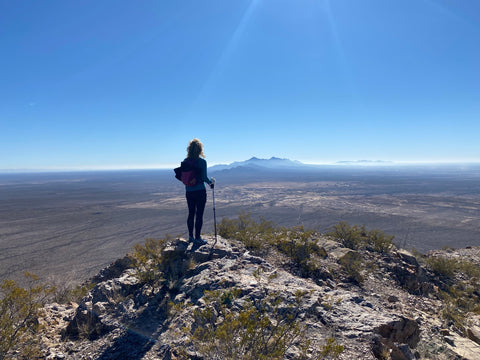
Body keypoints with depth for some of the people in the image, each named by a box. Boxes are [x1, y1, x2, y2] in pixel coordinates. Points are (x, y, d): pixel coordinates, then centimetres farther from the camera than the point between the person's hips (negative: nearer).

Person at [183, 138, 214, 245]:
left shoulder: (185, 161, 2)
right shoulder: (202, 161, -12)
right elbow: (204, 178, -14)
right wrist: (211, 181, 5)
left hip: (189, 192, 5)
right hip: (200, 191, -5)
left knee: (191, 213, 15)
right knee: (199, 214, 3)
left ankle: (190, 237, 25)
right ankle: (197, 238, 10)